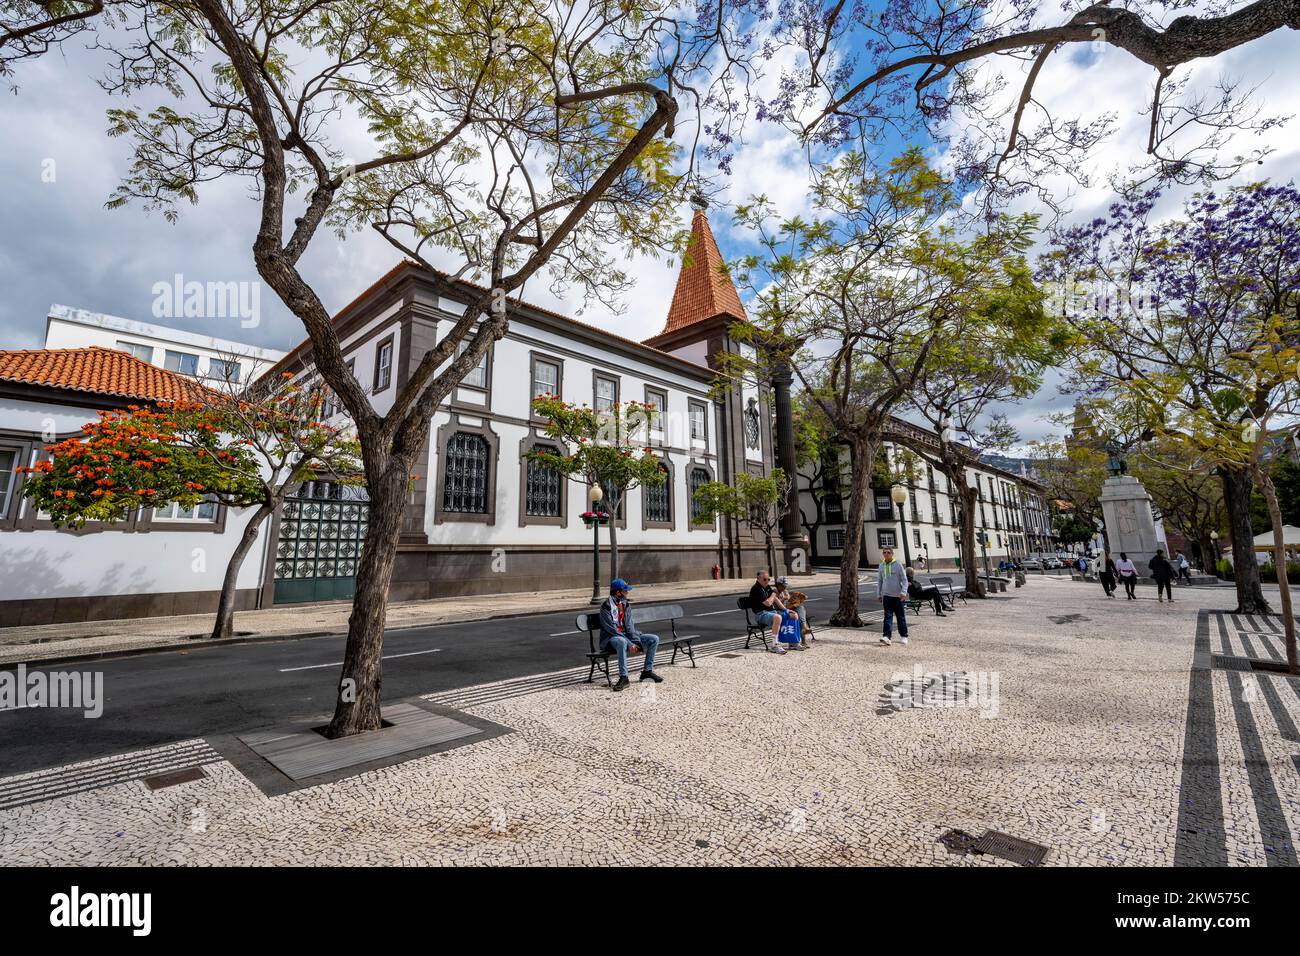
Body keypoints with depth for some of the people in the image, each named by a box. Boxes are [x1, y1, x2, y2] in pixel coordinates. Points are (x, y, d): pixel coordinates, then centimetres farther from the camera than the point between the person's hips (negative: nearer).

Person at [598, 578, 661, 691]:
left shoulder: (625, 604, 7)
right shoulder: (606, 607, -15)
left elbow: (629, 625, 3)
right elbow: (611, 629, -21)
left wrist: (636, 641, -13)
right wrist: (629, 644, -25)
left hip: (626, 635, 7)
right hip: (611, 638, -7)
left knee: (654, 639, -5)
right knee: (622, 642, -42)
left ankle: (647, 671, 3)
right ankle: (623, 677, -32)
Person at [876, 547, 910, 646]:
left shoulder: (898, 565, -5)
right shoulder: (881, 566, 7)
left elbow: (904, 580, -7)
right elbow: (879, 581, 14)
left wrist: (903, 592, -19)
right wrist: (878, 594, 11)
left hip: (897, 596, -3)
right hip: (886, 595, 3)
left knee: (901, 617, 9)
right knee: (888, 616, -4)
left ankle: (903, 636, 22)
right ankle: (887, 636, -10)